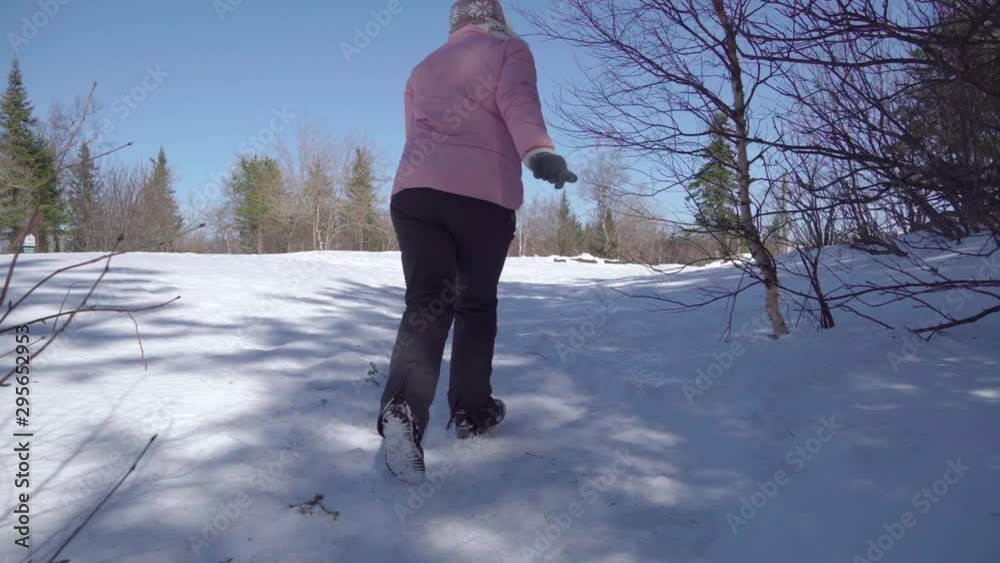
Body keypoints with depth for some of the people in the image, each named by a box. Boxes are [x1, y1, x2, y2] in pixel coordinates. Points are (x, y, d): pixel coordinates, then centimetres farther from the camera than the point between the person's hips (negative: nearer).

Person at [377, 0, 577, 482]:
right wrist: (538, 152, -28)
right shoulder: (509, 48, 12)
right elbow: (518, 103, -10)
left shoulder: (424, 68, 28)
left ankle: (403, 409, -27)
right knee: (476, 305, 11)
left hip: (414, 189, 4)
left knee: (425, 303, -5)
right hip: (484, 194, -3)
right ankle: (471, 411, 20)